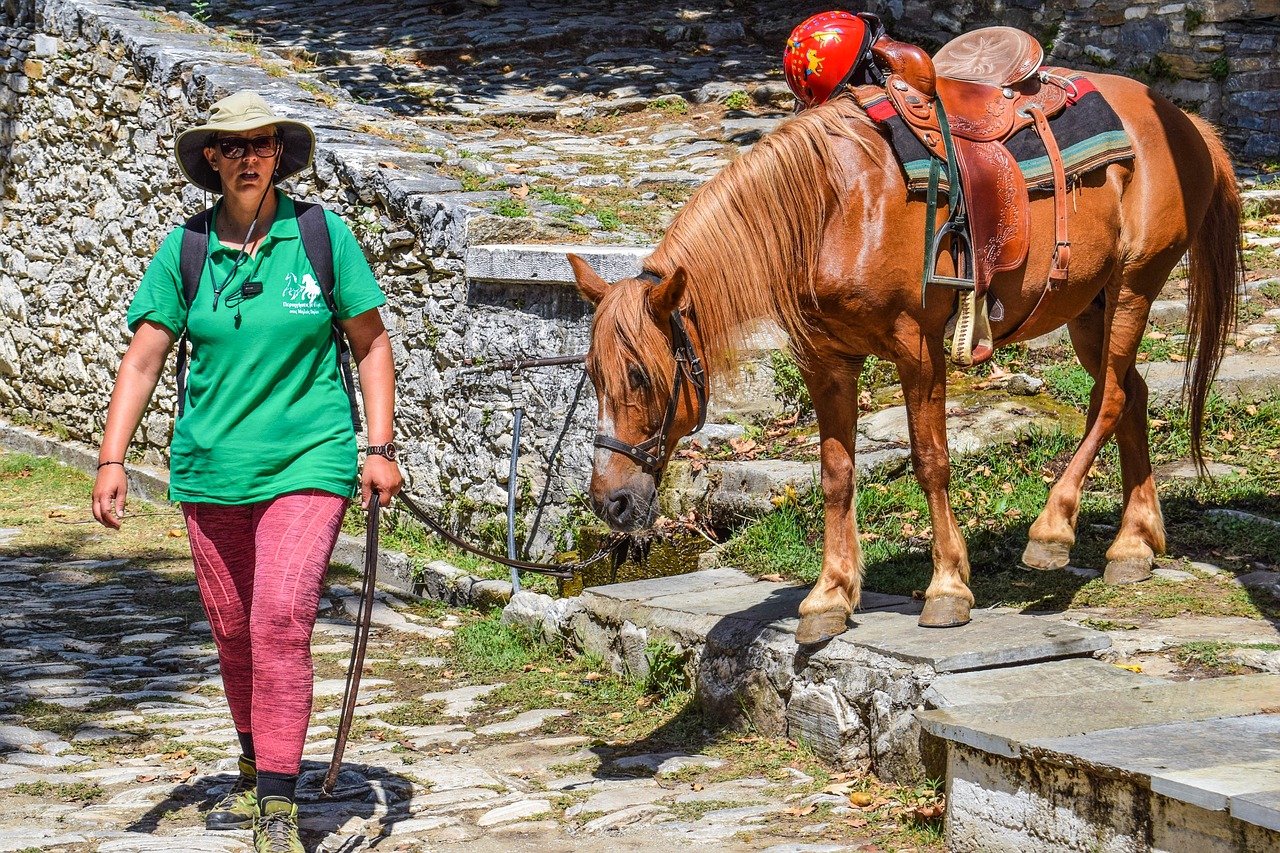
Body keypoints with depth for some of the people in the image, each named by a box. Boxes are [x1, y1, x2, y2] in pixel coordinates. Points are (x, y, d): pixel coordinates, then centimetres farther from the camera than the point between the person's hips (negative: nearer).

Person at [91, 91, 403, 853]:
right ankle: (257, 772, 37)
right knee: (233, 633, 14)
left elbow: (372, 344, 3)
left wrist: (381, 449, -5)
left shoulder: (325, 237, -4)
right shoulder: (185, 250, 0)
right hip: (210, 469, 3)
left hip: (307, 463, -3)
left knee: (281, 624, -16)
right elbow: (143, 360, -1)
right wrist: (112, 460, -10)